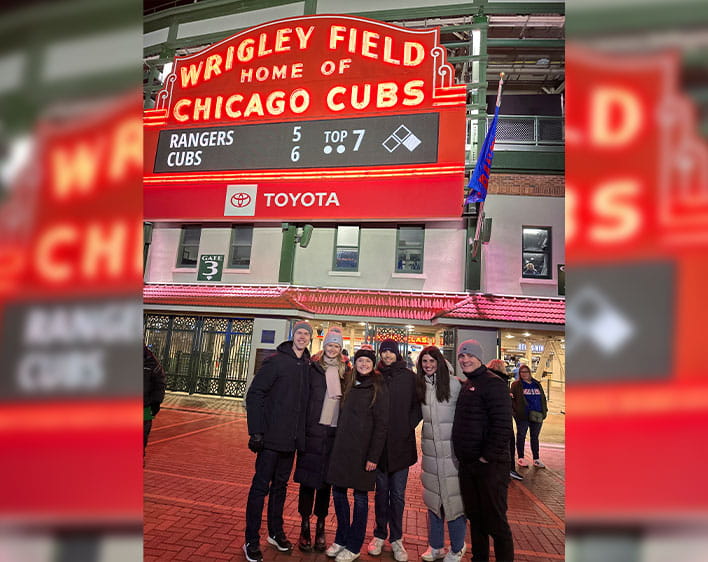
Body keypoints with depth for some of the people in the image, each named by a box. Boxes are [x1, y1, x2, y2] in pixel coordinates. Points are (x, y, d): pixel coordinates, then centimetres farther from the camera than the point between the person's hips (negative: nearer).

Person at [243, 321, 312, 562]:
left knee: (280, 484, 18)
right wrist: (256, 431, -18)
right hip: (272, 436, -5)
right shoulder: (276, 361, -11)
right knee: (261, 486, 4)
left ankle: (276, 532, 33)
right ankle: (251, 541, 17)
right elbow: (254, 395, -13)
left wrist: (301, 433, 9)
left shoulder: (308, 366, 6)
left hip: (291, 438, 6)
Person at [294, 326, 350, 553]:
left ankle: (320, 528, 25)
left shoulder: (345, 371, 7)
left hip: (334, 432, 2)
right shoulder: (312, 367, -1)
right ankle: (305, 528, 20)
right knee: (308, 478, 6)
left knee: (327, 479, 11)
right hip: (312, 430, -2)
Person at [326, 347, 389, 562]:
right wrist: (338, 444, 9)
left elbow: (381, 424, -10)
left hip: (362, 450, -5)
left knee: (360, 496, 6)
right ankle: (341, 539, 29)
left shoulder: (378, 388, -7)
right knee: (338, 491, 10)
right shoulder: (350, 385, 10)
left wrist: (374, 456, -15)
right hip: (342, 447, 6)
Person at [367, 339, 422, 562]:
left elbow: (418, 405, 2)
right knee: (381, 491, 13)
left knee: (398, 494, 8)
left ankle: (396, 538, 24)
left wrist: (409, 425, -6)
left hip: (402, 443, -1)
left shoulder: (409, 377, -2)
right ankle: (380, 534, 29)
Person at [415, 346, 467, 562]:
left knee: (453, 497, 3)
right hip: (430, 448, 5)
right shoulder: (420, 386, 5)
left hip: (452, 447, -5)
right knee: (433, 497, 14)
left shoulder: (453, 383, -11)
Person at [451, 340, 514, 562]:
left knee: (495, 521, 2)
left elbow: (502, 425, -20)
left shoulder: (493, 384, -13)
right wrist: (461, 453, 13)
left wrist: (487, 456, -19)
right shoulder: (465, 385, 13)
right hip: (467, 463, 8)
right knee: (474, 516, 19)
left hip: (490, 464, -8)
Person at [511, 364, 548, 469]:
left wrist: (545, 410, 9)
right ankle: (521, 458, 16)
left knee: (535, 437, 12)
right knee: (521, 436, 5)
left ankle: (536, 459, 21)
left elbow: (543, 398, 18)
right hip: (522, 416, -4)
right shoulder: (516, 385, 2)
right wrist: (515, 410, -16)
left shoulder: (537, 384, 14)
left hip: (537, 416, 4)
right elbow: (512, 399, -2)